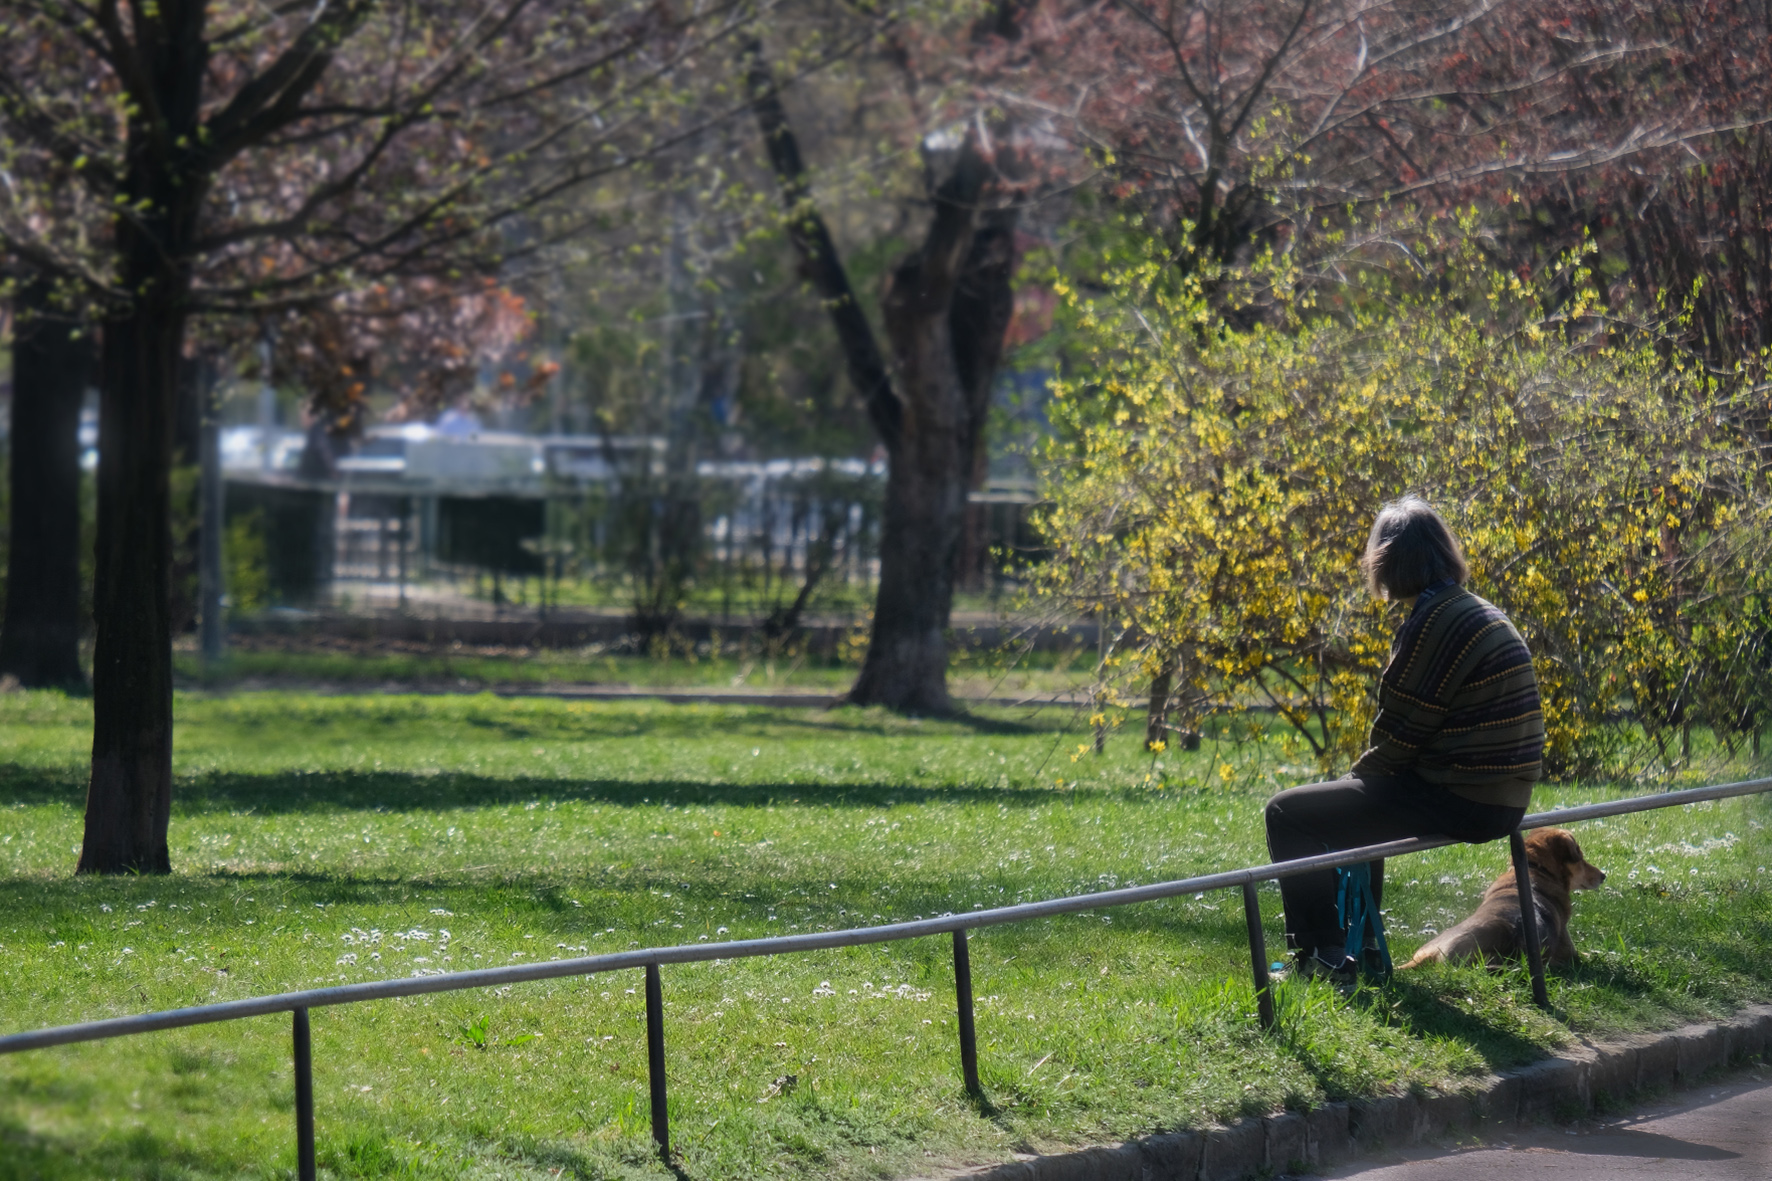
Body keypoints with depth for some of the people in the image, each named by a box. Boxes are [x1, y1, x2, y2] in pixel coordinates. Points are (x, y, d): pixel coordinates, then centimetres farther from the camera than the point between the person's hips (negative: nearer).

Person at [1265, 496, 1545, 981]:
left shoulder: (1435, 624, -18)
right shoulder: (1481, 613, 13)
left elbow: (1399, 737, -15)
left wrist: (1355, 776, 3)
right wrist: (1358, 778, 15)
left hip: (1460, 802, -10)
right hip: (1498, 800, 10)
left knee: (1288, 813, -3)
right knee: (1344, 801, 33)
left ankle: (1321, 956, 1)